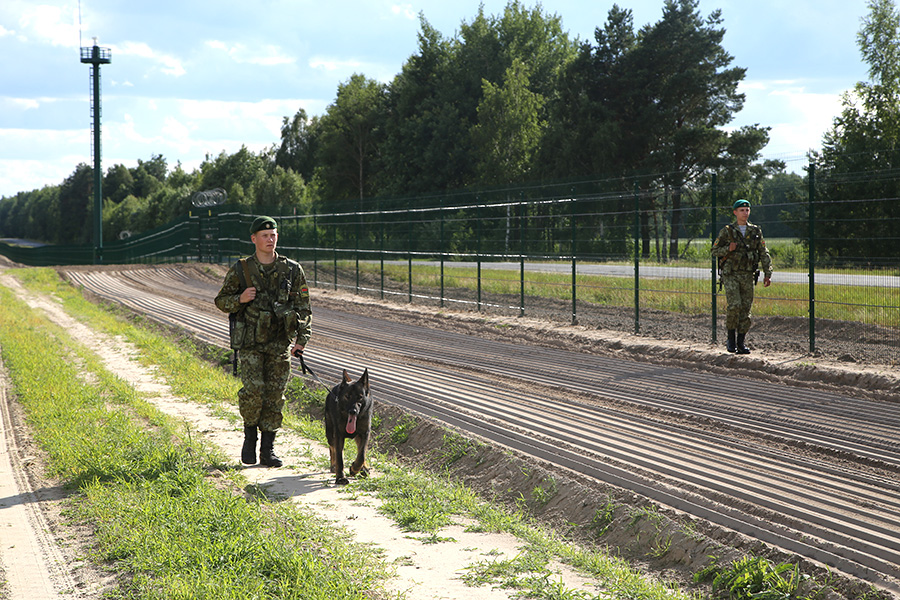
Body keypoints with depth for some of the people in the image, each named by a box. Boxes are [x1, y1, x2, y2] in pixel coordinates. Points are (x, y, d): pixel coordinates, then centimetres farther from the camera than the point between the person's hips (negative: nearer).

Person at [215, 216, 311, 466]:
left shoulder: (292, 270, 3)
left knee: (275, 396, 2)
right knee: (253, 390, -15)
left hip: (280, 343, 2)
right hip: (250, 342, -2)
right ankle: (249, 436, 10)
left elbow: (303, 308, 5)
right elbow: (221, 301, 8)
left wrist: (302, 339, -5)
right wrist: (240, 299, -13)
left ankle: (268, 449, 12)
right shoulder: (240, 270, 0)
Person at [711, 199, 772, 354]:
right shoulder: (727, 231, 0)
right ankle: (731, 337, 2)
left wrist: (767, 274, 1)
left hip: (748, 276, 3)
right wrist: (728, 249, -16)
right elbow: (715, 251, 4)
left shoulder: (756, 231, 8)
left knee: (746, 309, 2)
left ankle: (741, 343, 9)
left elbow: (764, 254, 9)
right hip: (730, 275, -3)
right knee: (734, 306, -16)